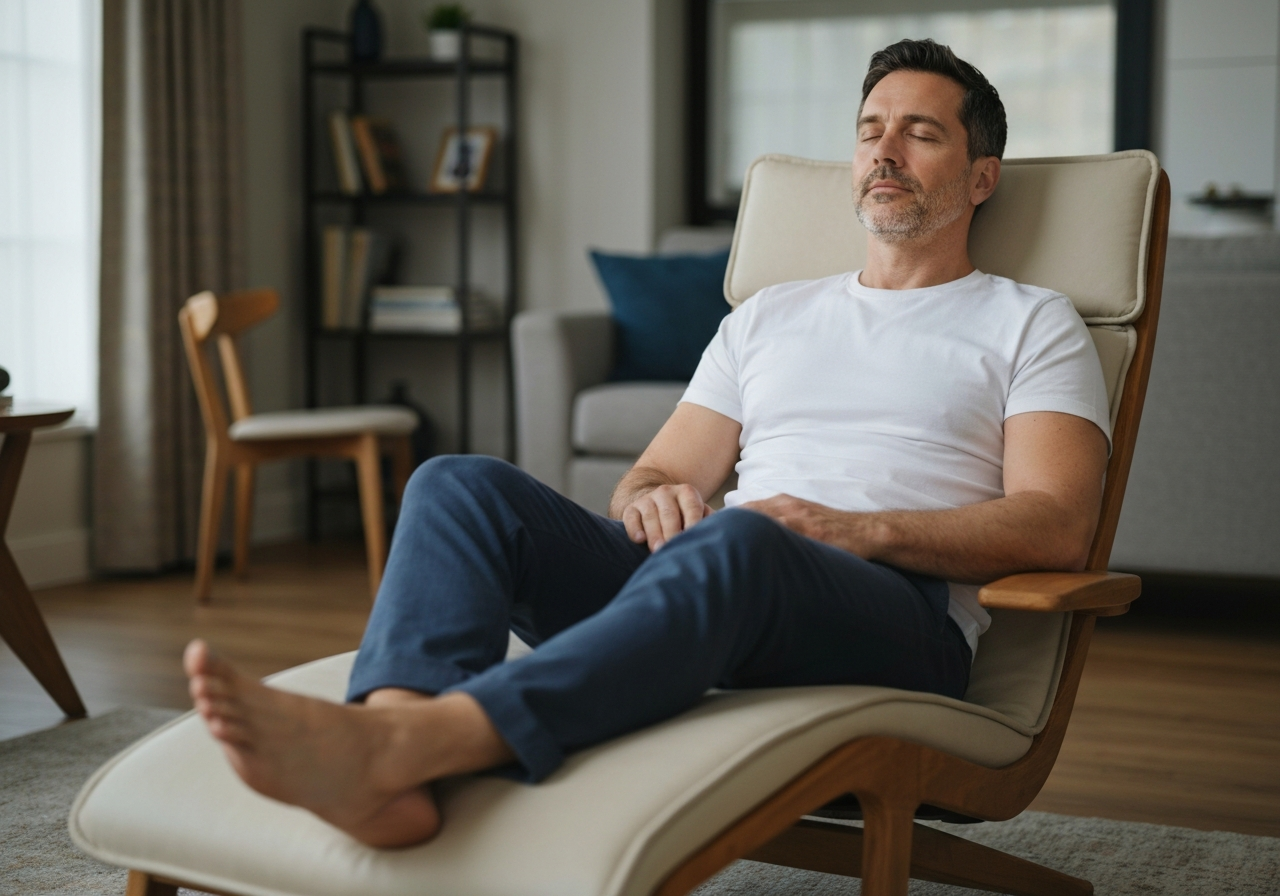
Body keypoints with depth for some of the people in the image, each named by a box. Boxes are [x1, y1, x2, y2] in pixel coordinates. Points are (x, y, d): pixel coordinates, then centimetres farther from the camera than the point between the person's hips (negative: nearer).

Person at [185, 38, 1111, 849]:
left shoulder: (1032, 324, 16)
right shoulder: (770, 315, 30)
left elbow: (1056, 526, 1)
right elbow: (661, 472, 22)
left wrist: (864, 529, -13)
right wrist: (650, 498, -4)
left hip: (899, 613, -4)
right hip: (718, 589, 5)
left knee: (734, 541, -41)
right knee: (463, 484, -19)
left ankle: (389, 747, -59)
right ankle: (393, 760, -48)